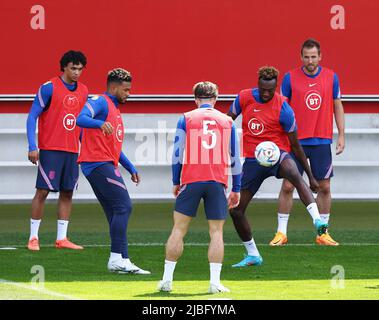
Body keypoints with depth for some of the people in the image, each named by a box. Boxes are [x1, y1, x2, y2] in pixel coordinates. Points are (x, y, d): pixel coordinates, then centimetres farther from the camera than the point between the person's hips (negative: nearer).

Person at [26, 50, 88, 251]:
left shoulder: (83, 91, 11)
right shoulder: (49, 88, -7)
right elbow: (32, 117, -7)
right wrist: (32, 147, -15)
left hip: (72, 151, 6)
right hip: (50, 150, -6)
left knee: (67, 193, 5)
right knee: (42, 192, -5)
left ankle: (61, 238, 9)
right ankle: (33, 238, 1)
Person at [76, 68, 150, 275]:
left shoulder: (114, 109, 26)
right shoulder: (100, 102, -5)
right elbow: (81, 119, -26)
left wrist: (131, 168, 27)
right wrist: (100, 123, -43)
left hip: (106, 165, 11)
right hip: (99, 163, -10)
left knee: (116, 214, 7)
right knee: (123, 206, -16)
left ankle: (123, 261, 5)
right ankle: (116, 259, -19)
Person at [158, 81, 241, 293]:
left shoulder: (186, 119, 6)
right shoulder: (227, 121, 10)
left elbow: (177, 153, 4)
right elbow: (235, 158, 11)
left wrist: (176, 182, 14)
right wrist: (236, 189, 16)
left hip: (191, 180, 0)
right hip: (218, 181, 0)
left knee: (179, 230, 6)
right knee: (216, 232, 3)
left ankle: (167, 280, 8)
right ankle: (215, 282, -4)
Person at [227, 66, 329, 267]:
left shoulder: (283, 109, -11)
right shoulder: (244, 98, -1)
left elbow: (295, 145, -4)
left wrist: (311, 176, -2)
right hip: (252, 159, 5)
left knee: (294, 174, -40)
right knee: (235, 210, 1)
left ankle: (318, 221, -54)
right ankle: (253, 255, 18)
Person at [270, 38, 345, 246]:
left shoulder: (331, 77, 3)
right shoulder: (290, 78, -2)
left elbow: (337, 106, 10)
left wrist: (341, 135, 4)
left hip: (322, 141, 2)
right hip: (296, 141, -2)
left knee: (324, 187, 3)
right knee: (287, 186, -3)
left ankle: (323, 233, 12)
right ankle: (281, 232, 5)